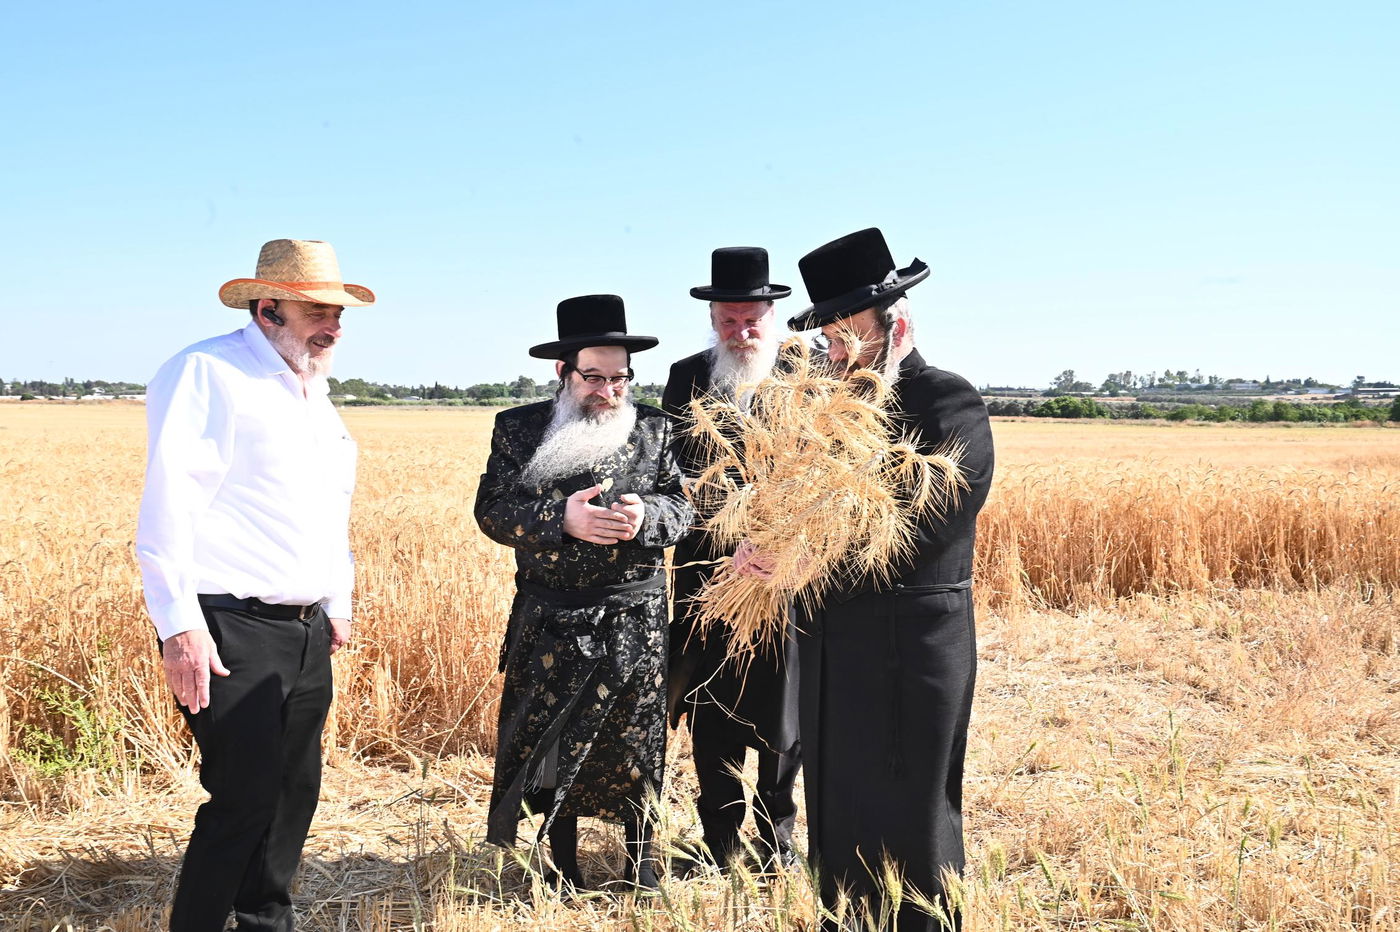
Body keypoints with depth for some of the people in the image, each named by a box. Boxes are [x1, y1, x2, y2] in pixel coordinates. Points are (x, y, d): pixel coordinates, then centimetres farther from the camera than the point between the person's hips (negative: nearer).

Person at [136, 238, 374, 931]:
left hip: (306, 631, 8)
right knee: (244, 800, -8)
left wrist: (337, 604, 24)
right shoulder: (207, 373, -10)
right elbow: (167, 502, -18)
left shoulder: (314, 391, 18)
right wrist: (180, 624, -22)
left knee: (294, 794, 13)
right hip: (231, 632, -8)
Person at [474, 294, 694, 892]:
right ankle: (563, 873, 28)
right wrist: (561, 519, -21)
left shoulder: (653, 428, 3)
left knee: (634, 743, 8)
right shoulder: (519, 428, 0)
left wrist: (647, 515, -19)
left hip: (634, 621, 0)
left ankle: (641, 862, 28)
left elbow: (682, 506, 4)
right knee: (550, 747, 9)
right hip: (551, 623, 0)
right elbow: (491, 510, -5)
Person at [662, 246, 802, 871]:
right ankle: (720, 842, 25)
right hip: (708, 569, 2)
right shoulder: (685, 377, 6)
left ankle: (777, 839, 24)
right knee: (711, 714, 10)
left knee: (783, 714, 6)